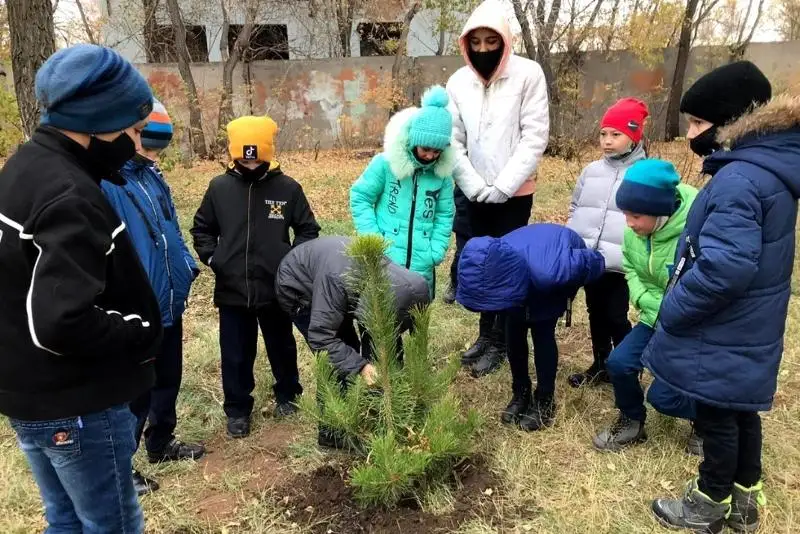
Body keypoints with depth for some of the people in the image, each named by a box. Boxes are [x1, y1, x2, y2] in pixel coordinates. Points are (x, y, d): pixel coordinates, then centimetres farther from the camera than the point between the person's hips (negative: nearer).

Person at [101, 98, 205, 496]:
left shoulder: (151, 175, 8)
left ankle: (161, 444, 43)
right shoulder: (101, 182, -20)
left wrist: (188, 265, 9)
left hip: (169, 303, 8)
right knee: (135, 391, 6)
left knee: (168, 379, 22)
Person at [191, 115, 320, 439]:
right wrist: (212, 259, -3)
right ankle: (237, 409, 29)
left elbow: (308, 229, 4)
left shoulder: (287, 188, -6)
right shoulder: (219, 187, -2)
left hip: (277, 288, 0)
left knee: (282, 347, 18)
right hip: (232, 289, 1)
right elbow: (202, 229, 10)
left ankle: (287, 395, 40)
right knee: (235, 355, 11)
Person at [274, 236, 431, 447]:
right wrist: (360, 366, -44)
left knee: (350, 351, 6)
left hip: (324, 287, 7)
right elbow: (320, 336, -38)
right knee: (333, 362, -12)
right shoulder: (339, 281, -43)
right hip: (297, 289, -7)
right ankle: (331, 432, 3)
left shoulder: (395, 280, -21)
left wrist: (371, 366, -18)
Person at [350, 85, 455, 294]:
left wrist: (436, 252, -2)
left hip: (422, 267, 3)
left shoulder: (443, 173, -2)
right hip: (384, 263, -3)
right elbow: (360, 198, -3)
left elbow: (445, 215, 8)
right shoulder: (386, 163, -10)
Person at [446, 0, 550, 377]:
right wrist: (476, 187, -10)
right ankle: (485, 333, 28)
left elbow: (535, 137, -13)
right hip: (475, 195, 4)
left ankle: (499, 343, 17)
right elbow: (453, 142, 0)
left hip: (514, 193, -3)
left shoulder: (528, 74, -10)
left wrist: (501, 187, -17)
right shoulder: (458, 82, 0)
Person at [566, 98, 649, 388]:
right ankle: (600, 366, 34)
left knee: (616, 317, 2)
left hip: (620, 264, -5)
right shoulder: (591, 171, 8)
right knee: (596, 314, 17)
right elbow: (575, 209, 16)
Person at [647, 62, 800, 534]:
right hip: (748, 330, 9)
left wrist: (672, 310, -18)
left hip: (724, 334, -9)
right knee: (740, 410, 22)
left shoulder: (738, 178, -27)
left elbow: (724, 268, -33)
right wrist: (679, 304, 15)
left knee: (716, 416, 10)